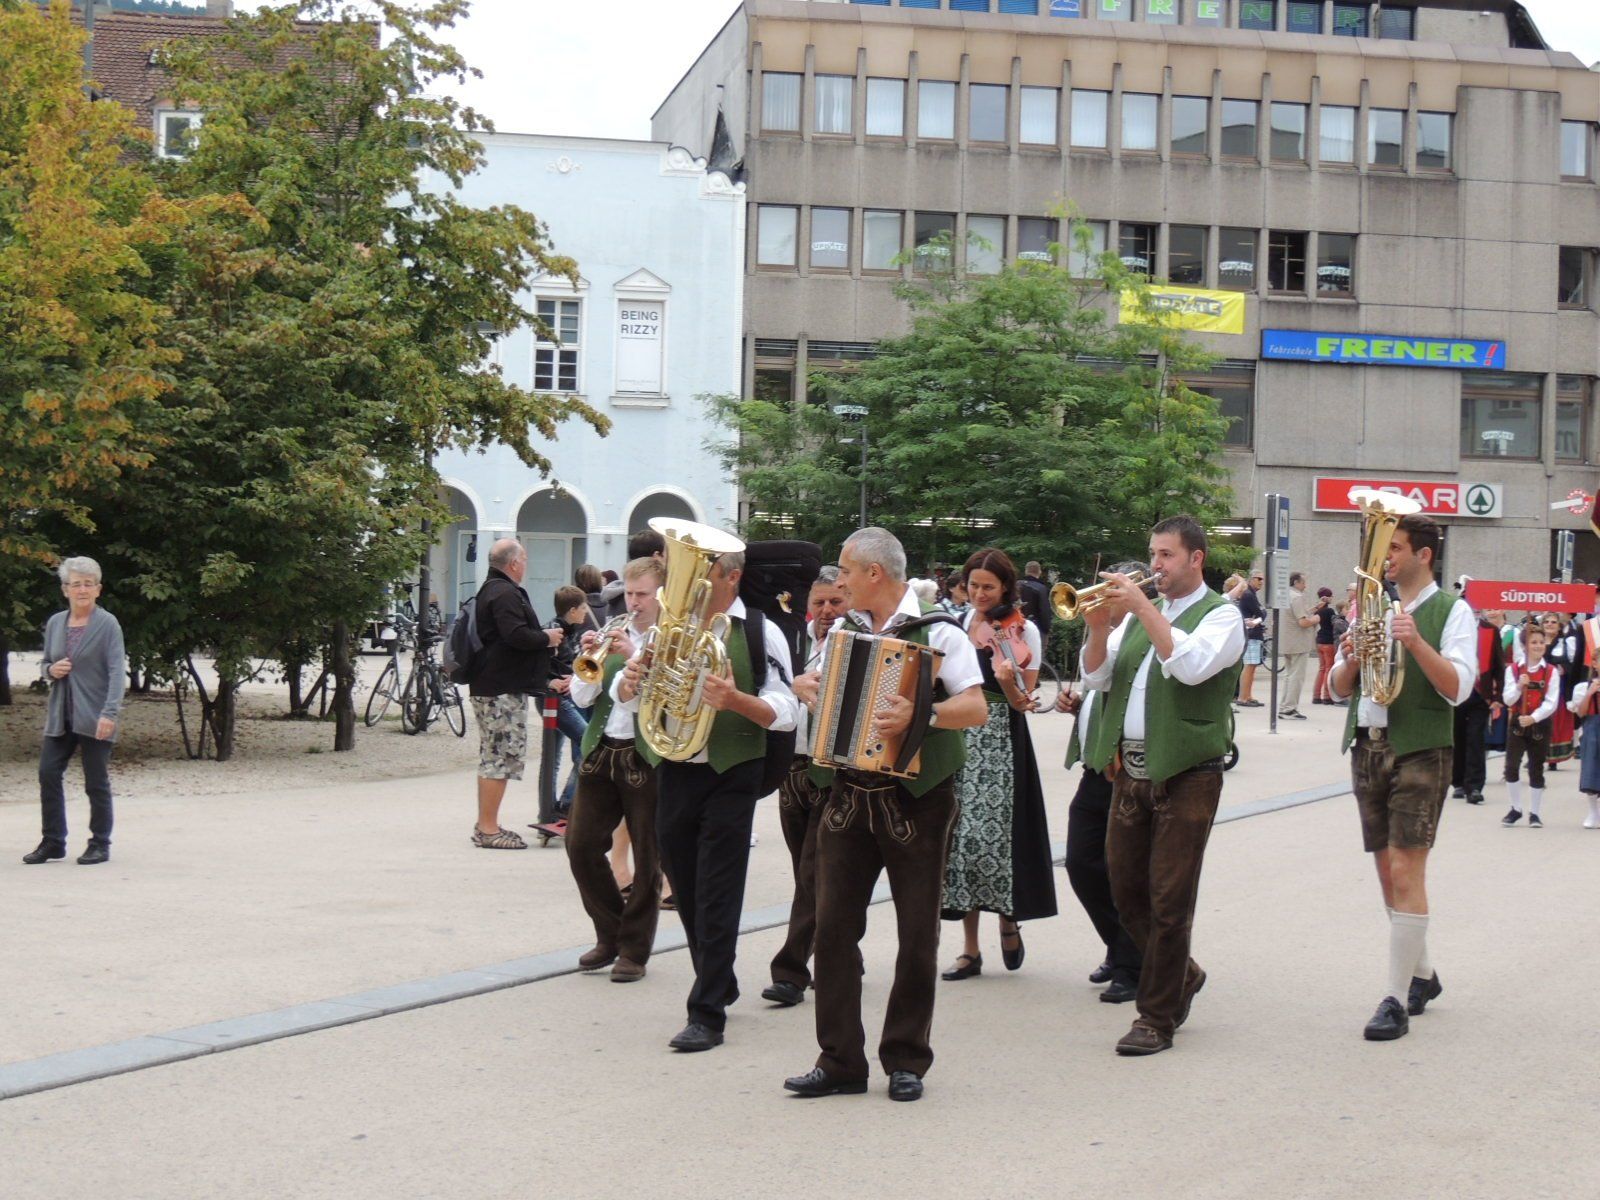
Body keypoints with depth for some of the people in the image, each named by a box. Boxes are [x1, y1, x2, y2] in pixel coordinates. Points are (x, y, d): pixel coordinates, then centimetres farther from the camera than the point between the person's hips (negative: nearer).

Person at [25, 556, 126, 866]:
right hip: (60, 716, 5)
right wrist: (52, 669, -3)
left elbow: (117, 671, -14)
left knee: (96, 782, 2)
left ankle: (100, 845, 13)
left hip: (94, 718, -5)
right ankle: (52, 842, 12)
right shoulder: (55, 623, 11)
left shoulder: (107, 624, -7)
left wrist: (110, 713, -25)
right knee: (49, 774, 1)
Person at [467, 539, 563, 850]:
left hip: (490, 686, 11)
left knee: (493, 758, 16)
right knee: (501, 757, -8)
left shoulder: (491, 590, 18)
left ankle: (485, 826, 22)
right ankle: (488, 830, -7)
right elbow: (516, 635, -26)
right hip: (504, 690, -11)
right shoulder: (505, 594, -16)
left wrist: (543, 638, 16)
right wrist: (547, 638, -10)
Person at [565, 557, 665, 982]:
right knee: (581, 845, 3)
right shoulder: (614, 636, 12)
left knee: (647, 859, 2)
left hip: (648, 758, -5)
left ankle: (634, 950, 13)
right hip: (602, 752, 5)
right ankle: (609, 935, 20)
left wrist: (635, 657, -23)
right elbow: (582, 697, 8)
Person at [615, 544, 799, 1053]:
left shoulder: (760, 632, -5)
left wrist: (735, 699, -27)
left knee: (716, 896, -5)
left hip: (730, 776, -5)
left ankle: (707, 1014, -2)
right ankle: (720, 985, 31)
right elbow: (625, 696, 13)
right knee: (687, 892, 13)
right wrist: (629, 680, -10)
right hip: (674, 772, 5)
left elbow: (785, 713, -10)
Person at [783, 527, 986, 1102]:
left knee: (918, 932, 2)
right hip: (850, 795, 5)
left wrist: (921, 716, -30)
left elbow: (976, 708, -15)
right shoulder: (842, 630, 13)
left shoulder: (937, 631, -6)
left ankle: (906, 1061, 13)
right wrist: (808, 688, 5)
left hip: (917, 797, -5)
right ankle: (840, 1060, 8)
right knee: (834, 925, 1)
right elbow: (820, 688, 27)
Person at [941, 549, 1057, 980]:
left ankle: (1009, 920, 19)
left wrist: (1008, 681, -23)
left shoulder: (1023, 631, -1)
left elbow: (1024, 703, -5)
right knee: (961, 835, 1)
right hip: (959, 739, 4)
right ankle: (970, 948, 8)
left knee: (994, 834, -9)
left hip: (1001, 744, -4)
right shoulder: (960, 622, 10)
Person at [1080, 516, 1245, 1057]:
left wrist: (1142, 607, -20)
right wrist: (1099, 626, -7)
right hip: (1129, 770, 6)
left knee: (1169, 900, -4)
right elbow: (1096, 677, 9)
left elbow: (1191, 665, -21)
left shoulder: (1220, 614, -1)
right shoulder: (1139, 615, 17)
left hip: (1186, 774, -6)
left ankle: (1156, 1019, 3)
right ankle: (1180, 975, 33)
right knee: (1127, 890, 11)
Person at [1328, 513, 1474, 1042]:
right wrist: (1349, 660, -8)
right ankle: (1422, 974, 28)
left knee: (1406, 872, -11)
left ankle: (1397, 1000, -9)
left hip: (1420, 750, -6)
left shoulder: (1451, 611, -2)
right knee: (1388, 871, 12)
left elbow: (1458, 687, -13)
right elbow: (1339, 687, 14)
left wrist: (1417, 645, -26)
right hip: (1367, 747, 6)